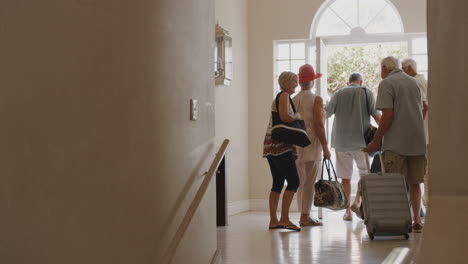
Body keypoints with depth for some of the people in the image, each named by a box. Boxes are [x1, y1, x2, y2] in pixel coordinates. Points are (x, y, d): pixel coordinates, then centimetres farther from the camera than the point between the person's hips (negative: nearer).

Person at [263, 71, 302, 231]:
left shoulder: (280, 97, 22)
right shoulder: (284, 95, -7)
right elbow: (285, 117, -21)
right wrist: (297, 116, -4)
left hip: (271, 146, 10)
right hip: (280, 146, -10)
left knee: (278, 183, 10)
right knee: (293, 181, -10)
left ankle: (273, 220, 11)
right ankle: (284, 218, -12)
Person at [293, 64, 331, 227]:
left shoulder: (293, 100, 9)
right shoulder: (316, 100, -8)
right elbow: (318, 125, -14)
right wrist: (325, 147, -11)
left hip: (296, 145, 6)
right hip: (312, 145, -6)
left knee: (301, 182, 11)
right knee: (310, 182, -4)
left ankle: (304, 215, 15)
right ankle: (305, 217, -4)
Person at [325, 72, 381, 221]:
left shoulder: (338, 94, 8)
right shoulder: (366, 92, 5)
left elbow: (325, 114, 1)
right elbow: (376, 114, -6)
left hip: (341, 141, 2)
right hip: (360, 140, -2)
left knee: (345, 177, 5)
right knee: (365, 173, 10)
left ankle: (347, 212, 5)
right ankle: (357, 201, -9)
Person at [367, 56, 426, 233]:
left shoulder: (386, 84, -5)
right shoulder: (414, 82, 16)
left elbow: (388, 115, -14)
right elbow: (421, 111, 20)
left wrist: (376, 140, -10)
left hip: (396, 143, -6)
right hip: (418, 142, 6)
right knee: (414, 183, 11)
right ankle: (416, 221, 10)